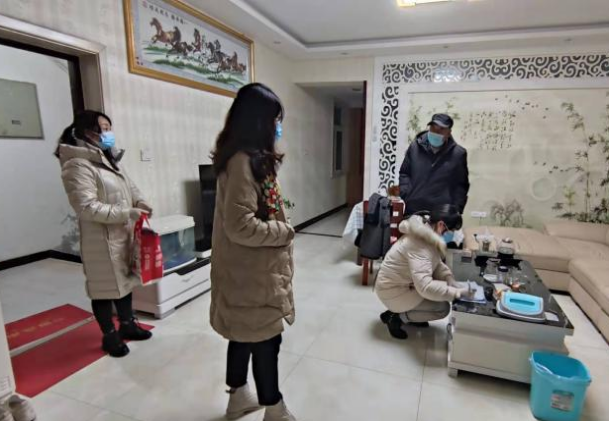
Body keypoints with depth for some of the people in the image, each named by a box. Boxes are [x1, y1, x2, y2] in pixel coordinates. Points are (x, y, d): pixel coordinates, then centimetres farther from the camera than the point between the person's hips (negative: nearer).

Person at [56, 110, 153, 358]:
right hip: (102, 240, -8)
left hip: (124, 234, 8)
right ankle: (110, 336, 24)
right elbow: (87, 207, -23)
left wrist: (140, 203, -4)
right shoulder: (78, 165, -17)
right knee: (105, 288, 7)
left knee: (125, 281, 18)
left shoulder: (109, 160, 12)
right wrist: (126, 213, -25)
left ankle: (127, 324, 36)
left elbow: (129, 187, 16)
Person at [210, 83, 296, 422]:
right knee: (266, 338, 7)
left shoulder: (251, 158, 9)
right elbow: (240, 226, -27)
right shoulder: (243, 162, -23)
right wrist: (284, 231, -16)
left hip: (249, 268, 10)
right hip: (253, 271, -10)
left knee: (245, 333, 22)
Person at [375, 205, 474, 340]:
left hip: (404, 283, 10)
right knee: (442, 308, -11)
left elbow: (437, 264, 8)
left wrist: (450, 281, -10)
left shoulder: (428, 236, -1)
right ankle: (396, 317, 0)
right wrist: (458, 293, -31)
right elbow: (425, 287, -38)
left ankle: (404, 311, 15)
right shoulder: (419, 245, -32)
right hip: (393, 291, -9)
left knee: (444, 286, 7)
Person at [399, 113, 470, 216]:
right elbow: (404, 173, 13)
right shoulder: (415, 147, 6)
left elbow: (461, 185, 5)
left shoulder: (458, 154, 2)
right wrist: (406, 195, -2)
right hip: (412, 211, 2)